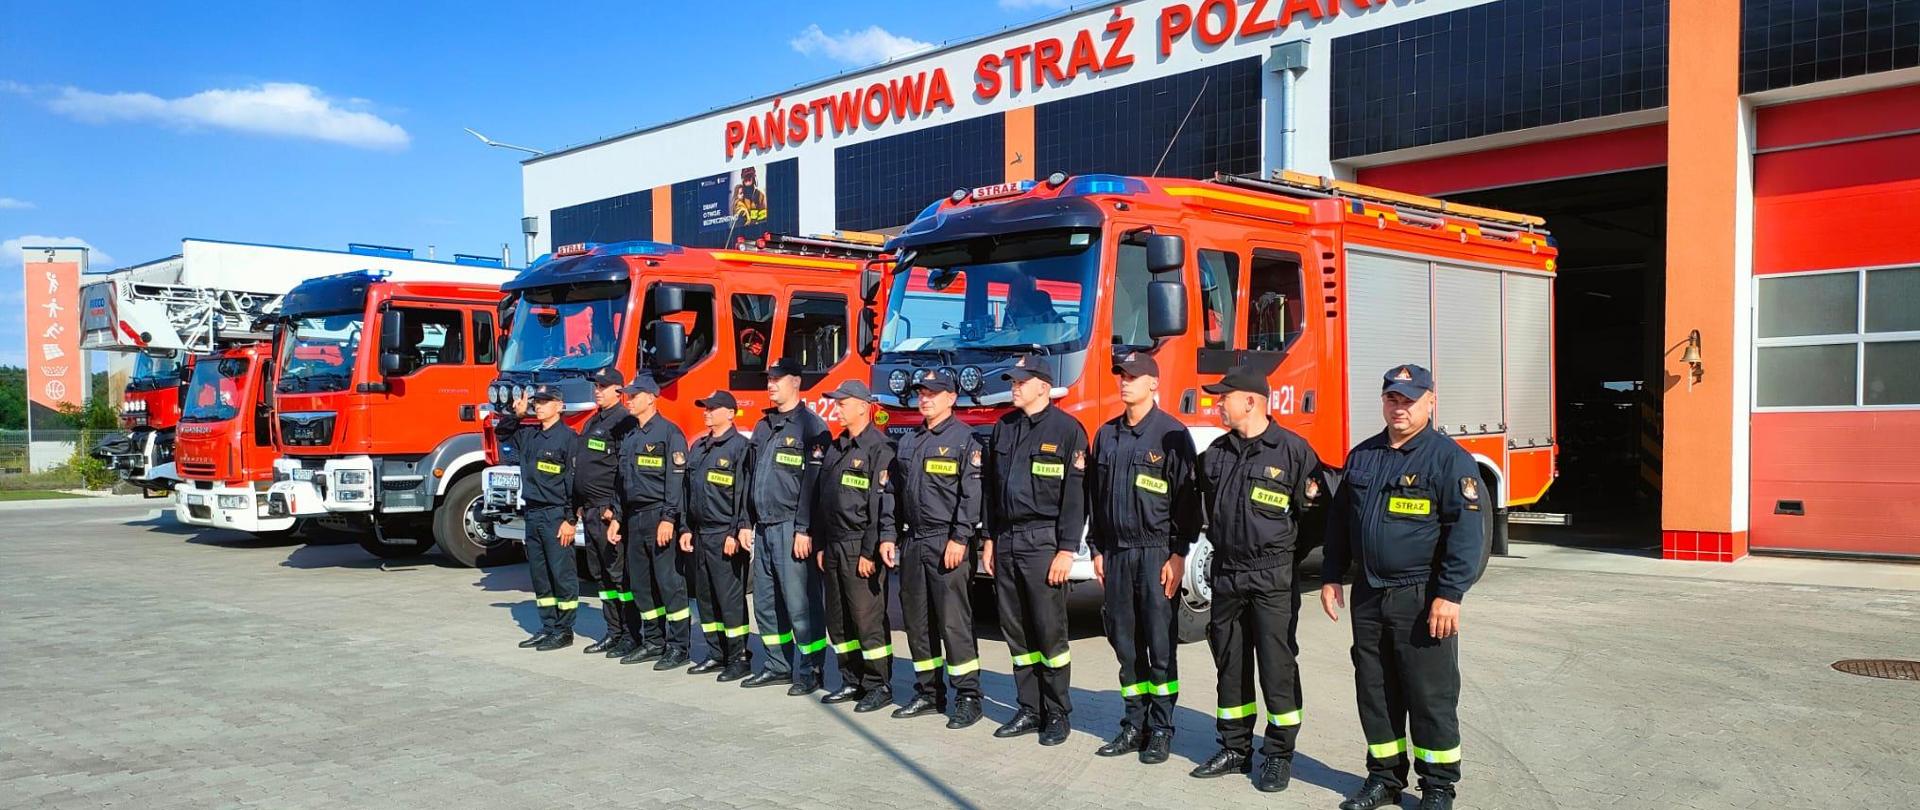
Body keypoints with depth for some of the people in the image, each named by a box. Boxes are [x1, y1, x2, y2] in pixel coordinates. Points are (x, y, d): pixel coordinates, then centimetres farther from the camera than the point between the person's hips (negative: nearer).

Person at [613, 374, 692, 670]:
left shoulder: (669, 432, -8)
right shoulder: (629, 437, 17)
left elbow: (676, 479, -14)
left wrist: (668, 518, -20)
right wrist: (618, 519, 17)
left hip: (659, 516, -8)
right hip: (634, 518, 9)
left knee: (669, 582, -6)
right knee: (640, 584, 11)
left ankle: (678, 648, -1)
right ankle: (653, 643, 20)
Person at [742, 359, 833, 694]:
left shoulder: (811, 426, -8)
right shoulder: (763, 427, 17)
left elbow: (813, 482, -14)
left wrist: (804, 530, -19)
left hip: (790, 529, -8)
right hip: (763, 528, 8)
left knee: (800, 603, -5)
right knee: (765, 603, 13)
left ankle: (810, 671, 4)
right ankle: (778, 665, 23)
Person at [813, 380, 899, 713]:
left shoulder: (878, 448, -11)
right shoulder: (836, 448, 16)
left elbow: (881, 504, -16)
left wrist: (869, 552, -19)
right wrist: (822, 545, 16)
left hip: (860, 547, -9)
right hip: (835, 545, 9)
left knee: (868, 618, -5)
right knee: (838, 620, 12)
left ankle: (879, 686, 4)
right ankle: (853, 682, 21)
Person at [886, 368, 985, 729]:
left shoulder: (964, 439, -5)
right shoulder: (909, 442, 16)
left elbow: (972, 494, -13)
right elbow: (895, 493, 18)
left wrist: (960, 540, -19)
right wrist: (888, 537, 11)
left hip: (946, 545, -7)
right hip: (912, 543, 7)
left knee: (954, 621, -6)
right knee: (917, 621, 11)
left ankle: (968, 698, 1)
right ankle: (928, 693, 21)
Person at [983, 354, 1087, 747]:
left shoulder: (1067, 430, -6)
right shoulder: (1003, 429, 13)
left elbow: (1074, 495, -10)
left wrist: (1066, 551, -15)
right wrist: (990, 539, 13)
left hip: (1043, 544, -6)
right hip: (1006, 543, 6)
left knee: (1049, 632, -1)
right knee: (1016, 633, 10)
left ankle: (1058, 715, 10)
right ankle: (1030, 710, 20)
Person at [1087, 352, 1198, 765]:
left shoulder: (1172, 434, -6)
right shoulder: (1106, 434, 12)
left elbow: (1186, 499, -8)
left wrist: (1178, 555, -12)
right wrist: (1097, 550, 12)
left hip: (1156, 553, -5)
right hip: (1116, 553, 5)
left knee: (1160, 645, 0)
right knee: (1125, 643, 9)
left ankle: (1161, 729, 9)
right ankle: (1135, 724, 18)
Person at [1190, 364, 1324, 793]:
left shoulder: (1293, 449, -8)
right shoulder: (1216, 453, 9)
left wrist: (1287, 555, -3)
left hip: (1272, 580, -6)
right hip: (1226, 576, 6)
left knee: (1277, 668, 1)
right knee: (1230, 665, 12)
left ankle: (1279, 755, 13)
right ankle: (1235, 749, 24)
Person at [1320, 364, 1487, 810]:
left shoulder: (1448, 458, -8)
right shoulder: (1362, 456, 11)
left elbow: (1467, 531, -13)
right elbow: (1339, 519, 18)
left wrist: (1449, 594, -17)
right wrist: (1331, 577, 13)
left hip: (1421, 599, -6)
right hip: (1369, 595, 6)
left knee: (1431, 696, 2)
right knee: (1375, 691, 12)